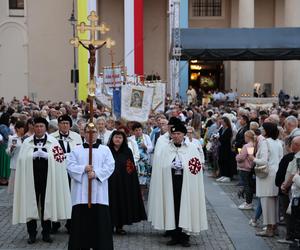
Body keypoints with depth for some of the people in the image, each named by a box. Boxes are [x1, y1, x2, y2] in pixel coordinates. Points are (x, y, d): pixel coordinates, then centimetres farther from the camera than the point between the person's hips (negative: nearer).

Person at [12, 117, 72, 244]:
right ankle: (32, 234, 13)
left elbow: (58, 158, -5)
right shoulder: (27, 142, 6)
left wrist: (46, 155, -18)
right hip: (31, 178, 1)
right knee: (31, 204, 3)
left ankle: (46, 233, 16)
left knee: (47, 204, 5)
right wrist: (33, 156, -16)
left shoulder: (53, 142, 3)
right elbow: (22, 160, -1)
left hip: (47, 178, 0)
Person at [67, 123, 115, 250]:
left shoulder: (105, 150, 10)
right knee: (81, 221, 1)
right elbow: (70, 166, 0)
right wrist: (83, 169, -15)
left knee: (100, 221, -1)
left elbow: (110, 166, -2)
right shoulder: (76, 150, 10)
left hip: (99, 193, 0)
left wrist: (96, 173, -15)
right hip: (81, 193, 0)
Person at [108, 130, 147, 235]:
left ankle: (119, 226, 14)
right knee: (111, 203, -1)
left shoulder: (127, 152, 6)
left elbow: (132, 168, 6)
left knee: (122, 202, 5)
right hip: (110, 183, -2)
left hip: (124, 183, 2)